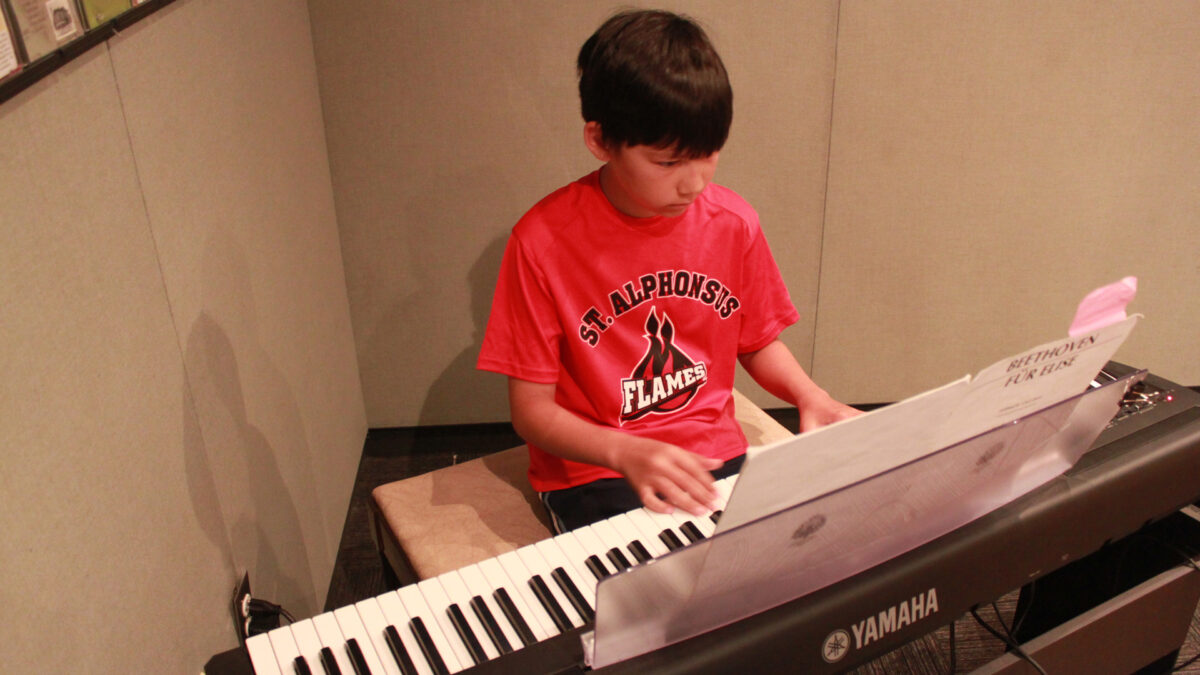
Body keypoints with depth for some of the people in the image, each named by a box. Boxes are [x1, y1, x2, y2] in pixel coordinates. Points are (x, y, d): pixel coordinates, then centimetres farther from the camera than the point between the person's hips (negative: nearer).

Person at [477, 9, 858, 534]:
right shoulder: (544, 241, -16)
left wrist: (811, 398, -7)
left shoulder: (733, 224, -4)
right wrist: (627, 453, -26)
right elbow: (531, 410, -10)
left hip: (714, 452, 4)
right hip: (592, 472, -3)